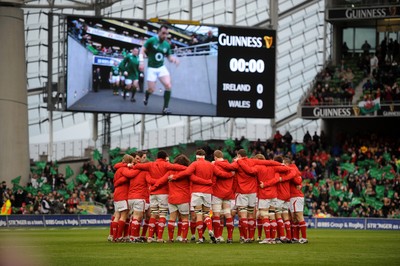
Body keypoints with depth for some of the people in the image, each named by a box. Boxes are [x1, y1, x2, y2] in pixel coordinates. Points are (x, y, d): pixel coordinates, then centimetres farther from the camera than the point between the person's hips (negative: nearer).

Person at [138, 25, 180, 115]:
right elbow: (142, 50, -6)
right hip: (151, 68, -3)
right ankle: (146, 96, 38)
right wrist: (141, 62, -18)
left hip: (162, 67, 3)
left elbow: (169, 56, 12)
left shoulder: (167, 45, 2)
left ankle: (165, 108, -14)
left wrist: (173, 59, -11)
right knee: (151, 89, -2)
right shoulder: (151, 40, -10)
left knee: (168, 86, -19)